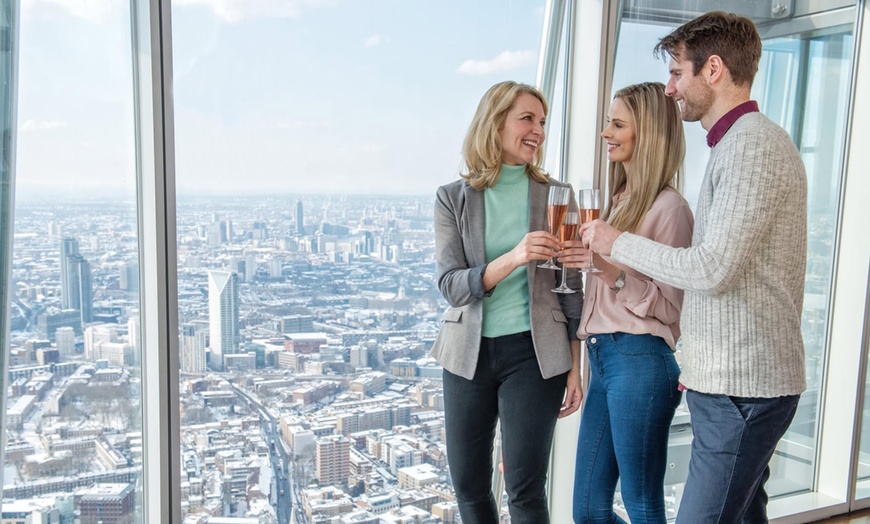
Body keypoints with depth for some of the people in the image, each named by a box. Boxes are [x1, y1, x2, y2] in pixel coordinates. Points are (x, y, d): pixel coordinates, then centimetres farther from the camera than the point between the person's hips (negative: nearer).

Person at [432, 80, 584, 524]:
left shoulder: (556, 195, 0)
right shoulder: (453, 198, 0)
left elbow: (571, 288, 3)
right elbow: (450, 285, -10)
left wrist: (575, 367, 0)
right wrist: (513, 258, -27)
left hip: (534, 353, -1)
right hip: (470, 353, 2)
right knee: (468, 487, 14)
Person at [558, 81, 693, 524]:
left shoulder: (669, 208, -9)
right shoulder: (618, 200, 17)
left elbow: (669, 306, -12)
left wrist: (611, 268, -21)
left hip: (640, 362, -8)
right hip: (602, 357, 8)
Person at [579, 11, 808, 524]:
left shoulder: (753, 144, -15)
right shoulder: (739, 143, 18)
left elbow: (712, 270, -22)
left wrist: (618, 242, -9)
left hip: (741, 386, -10)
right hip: (737, 379, 10)